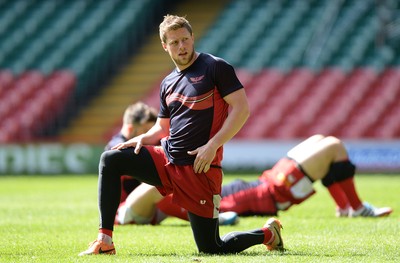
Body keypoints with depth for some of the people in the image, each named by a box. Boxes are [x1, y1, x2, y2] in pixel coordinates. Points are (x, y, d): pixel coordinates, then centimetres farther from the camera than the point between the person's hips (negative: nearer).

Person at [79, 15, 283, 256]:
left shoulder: (215, 67, -7)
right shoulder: (168, 83, 14)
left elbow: (242, 109, -12)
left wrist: (212, 145, -20)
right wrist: (143, 139, 0)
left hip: (199, 169, -7)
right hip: (166, 160, 7)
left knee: (211, 249, -5)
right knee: (110, 160, -6)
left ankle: (269, 234, 23)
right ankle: (105, 240, -6)